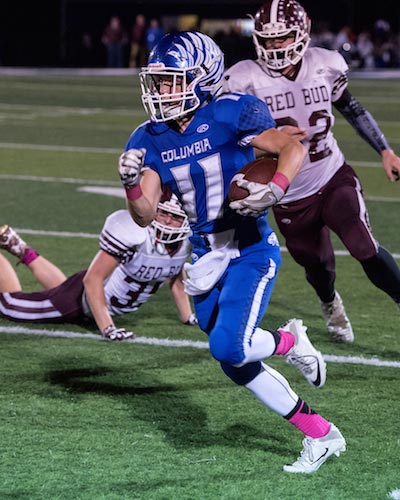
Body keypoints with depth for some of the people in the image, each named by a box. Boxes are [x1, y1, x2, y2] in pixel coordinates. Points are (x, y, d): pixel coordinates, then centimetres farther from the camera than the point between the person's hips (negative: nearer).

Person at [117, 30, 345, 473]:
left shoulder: (231, 114, -15)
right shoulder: (150, 139, 1)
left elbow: (293, 147, -14)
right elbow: (145, 216, -3)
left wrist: (275, 189, -32)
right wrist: (131, 183, -23)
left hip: (250, 251, -6)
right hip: (206, 260, 6)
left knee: (229, 348, -23)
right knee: (236, 366, 6)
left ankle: (289, 342, 12)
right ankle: (321, 435, 20)